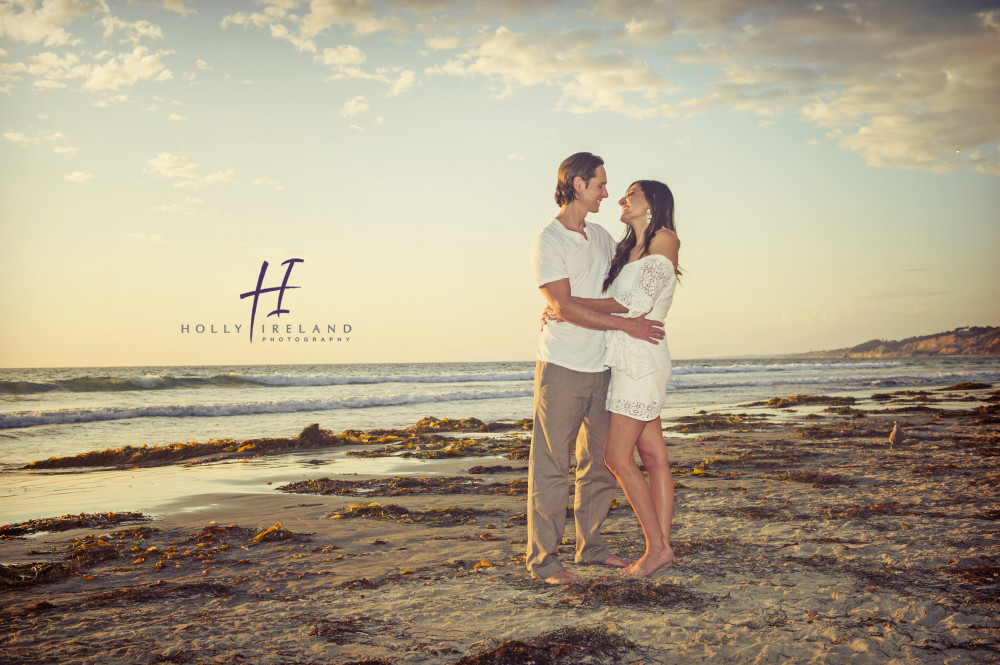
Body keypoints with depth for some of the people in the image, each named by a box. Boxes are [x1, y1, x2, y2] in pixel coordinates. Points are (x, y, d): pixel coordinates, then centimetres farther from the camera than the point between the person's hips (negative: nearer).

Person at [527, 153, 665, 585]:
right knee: (551, 465, -3)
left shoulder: (601, 237, 14)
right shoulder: (548, 241, -9)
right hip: (561, 367, -7)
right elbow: (564, 307, -17)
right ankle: (542, 557, 6)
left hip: (600, 368, 7)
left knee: (601, 460, 12)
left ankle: (590, 545, 25)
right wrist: (625, 324, -18)